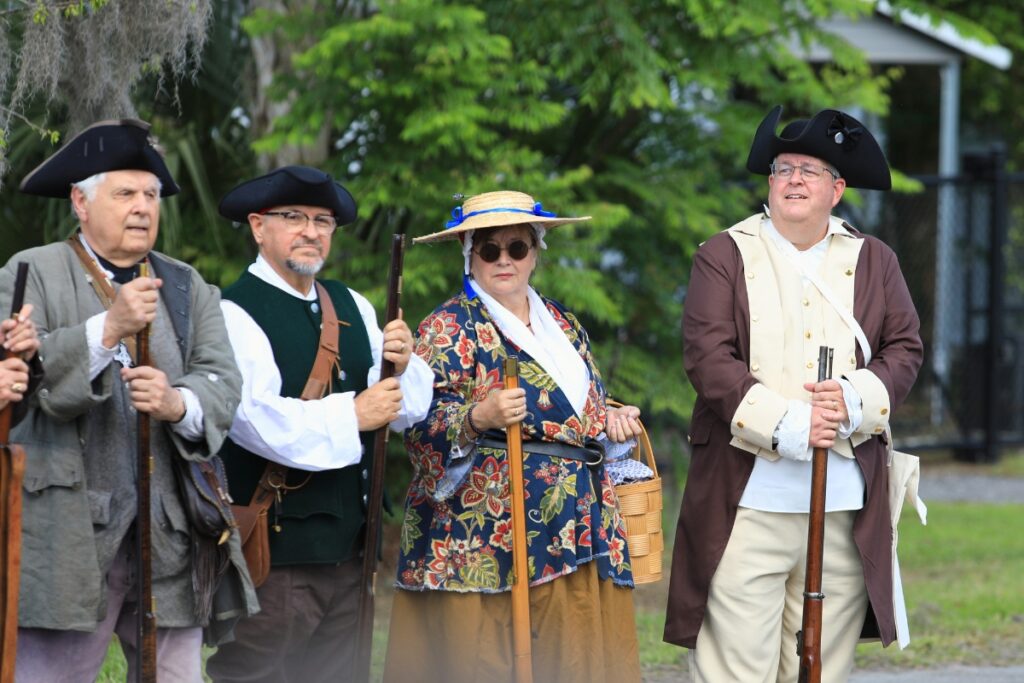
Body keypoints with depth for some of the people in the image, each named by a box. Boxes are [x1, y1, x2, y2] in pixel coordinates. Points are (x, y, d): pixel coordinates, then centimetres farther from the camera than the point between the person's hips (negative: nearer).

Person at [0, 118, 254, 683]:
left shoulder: (188, 287, 17)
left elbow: (223, 384, 4)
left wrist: (178, 403, -18)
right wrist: (107, 329, -22)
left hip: (171, 531, 4)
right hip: (67, 530, -4)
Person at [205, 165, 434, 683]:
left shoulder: (353, 307, 12)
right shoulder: (236, 314, -10)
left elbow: (408, 408, 12)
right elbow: (255, 419, -23)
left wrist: (401, 366, -10)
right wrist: (351, 414, -16)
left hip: (347, 542, 7)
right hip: (273, 549, -7)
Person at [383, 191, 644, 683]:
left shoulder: (561, 323, 18)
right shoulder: (449, 327, -2)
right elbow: (423, 425, -12)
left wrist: (610, 419, 7)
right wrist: (479, 418, -29)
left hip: (574, 527, 6)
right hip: (487, 527, -6)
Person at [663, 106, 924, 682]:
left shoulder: (875, 261, 14)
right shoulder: (725, 256, 5)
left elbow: (905, 348, 10)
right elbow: (708, 355, -5)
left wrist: (857, 397, -11)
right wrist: (783, 424, -16)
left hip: (846, 503, 3)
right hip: (748, 499, -3)